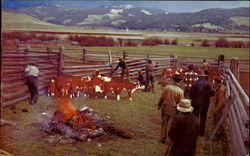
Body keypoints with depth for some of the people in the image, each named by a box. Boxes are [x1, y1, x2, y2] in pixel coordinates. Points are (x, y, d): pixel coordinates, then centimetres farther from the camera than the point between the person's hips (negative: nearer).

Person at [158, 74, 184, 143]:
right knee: (171, 125, 11)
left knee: (164, 124, 16)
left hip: (165, 108, 2)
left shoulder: (167, 87, -8)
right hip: (173, 110, -2)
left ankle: (162, 138, 27)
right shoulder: (180, 91, -14)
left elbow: (162, 97, 1)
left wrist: (159, 105, 16)